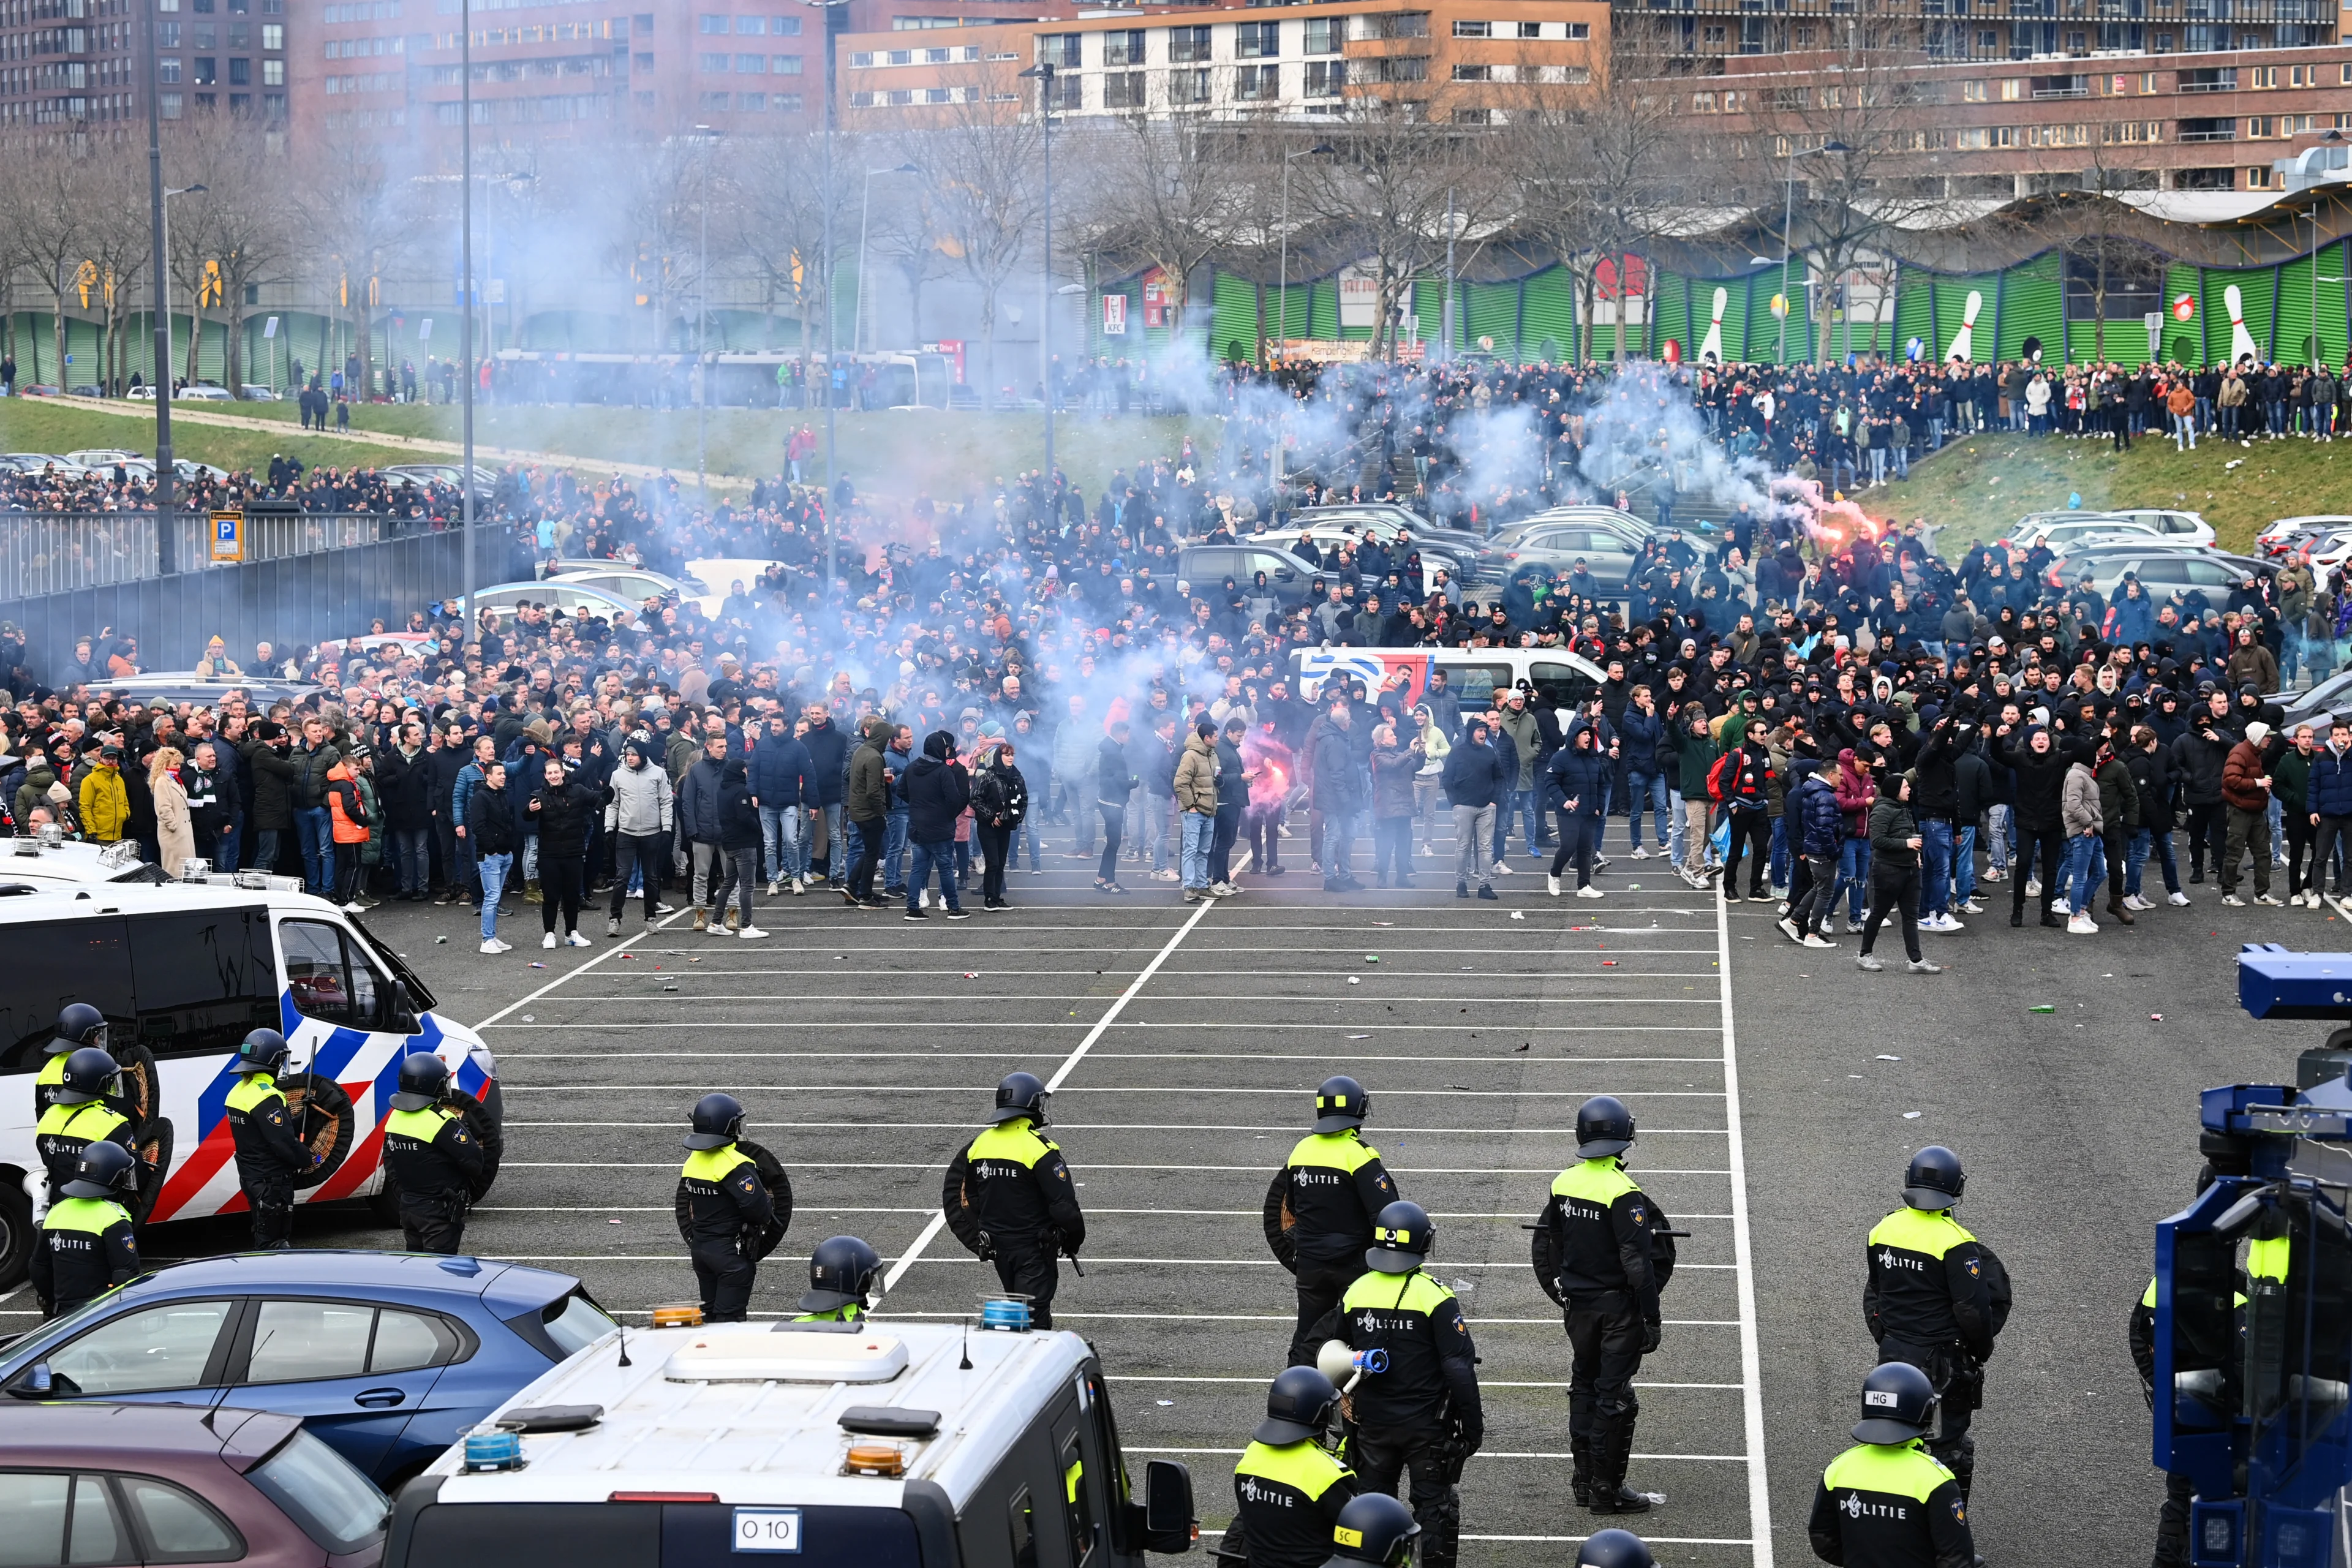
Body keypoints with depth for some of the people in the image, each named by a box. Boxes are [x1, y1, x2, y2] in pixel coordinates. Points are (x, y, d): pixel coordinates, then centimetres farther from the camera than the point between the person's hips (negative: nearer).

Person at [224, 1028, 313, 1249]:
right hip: (271, 1182, -9)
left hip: (250, 1178, 9)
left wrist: (297, 1122, 6)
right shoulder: (266, 1098, -22)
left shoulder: (239, 1092, 8)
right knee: (273, 1242, -5)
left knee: (263, 1238, 18)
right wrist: (308, 1158, -7)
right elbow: (284, 1143, -24)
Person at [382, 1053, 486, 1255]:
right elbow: (475, 1162, -22)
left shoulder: (395, 1118, 3)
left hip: (407, 1206, 8)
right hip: (440, 1212, -8)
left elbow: (390, 1165, 12)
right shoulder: (442, 1123, -22)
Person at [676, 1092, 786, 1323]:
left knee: (709, 1312, 17)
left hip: (700, 1249, 8)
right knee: (729, 1317, -4)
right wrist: (769, 1203, -3)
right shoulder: (736, 1167, -20)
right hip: (733, 1252, -8)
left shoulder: (693, 1162, 5)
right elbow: (759, 1209, -24)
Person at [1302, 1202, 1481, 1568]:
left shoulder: (1356, 1292, -2)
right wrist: (1473, 1425, -8)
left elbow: (1317, 1343, 10)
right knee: (1433, 1504, 8)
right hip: (1426, 1425, -4)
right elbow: (1459, 1368, -16)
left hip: (1372, 1424, 4)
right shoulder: (1434, 1297, -16)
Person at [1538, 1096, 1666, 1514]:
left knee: (1585, 1385, 18)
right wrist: (1651, 1319, -14)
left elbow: (1549, 1248, 11)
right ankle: (1606, 1488, 4)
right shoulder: (1623, 1194, -20)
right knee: (1614, 1394, 0)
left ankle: (1583, 1478, 23)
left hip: (1578, 1305, 6)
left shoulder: (1563, 1183, 0)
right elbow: (1638, 1263, -20)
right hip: (1618, 1307, -6)